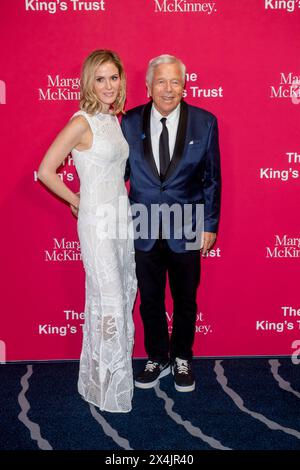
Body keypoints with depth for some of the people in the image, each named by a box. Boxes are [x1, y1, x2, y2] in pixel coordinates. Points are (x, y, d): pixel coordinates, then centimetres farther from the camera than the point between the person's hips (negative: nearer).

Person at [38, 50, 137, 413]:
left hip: (122, 217, 8)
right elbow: (46, 171, -15)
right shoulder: (82, 122, -12)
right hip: (98, 222, -8)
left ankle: (120, 373, 32)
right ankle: (106, 386, 16)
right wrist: (77, 202, -5)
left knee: (124, 297, 15)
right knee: (109, 304, -2)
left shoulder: (114, 120, 11)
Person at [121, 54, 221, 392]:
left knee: (185, 300, 14)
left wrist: (210, 225, -2)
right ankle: (157, 359, 36)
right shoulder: (130, 122, -1)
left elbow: (212, 178, 0)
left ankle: (182, 359, 37)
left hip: (187, 229, -1)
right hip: (144, 230, 1)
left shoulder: (204, 122, -4)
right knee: (150, 301, 14)